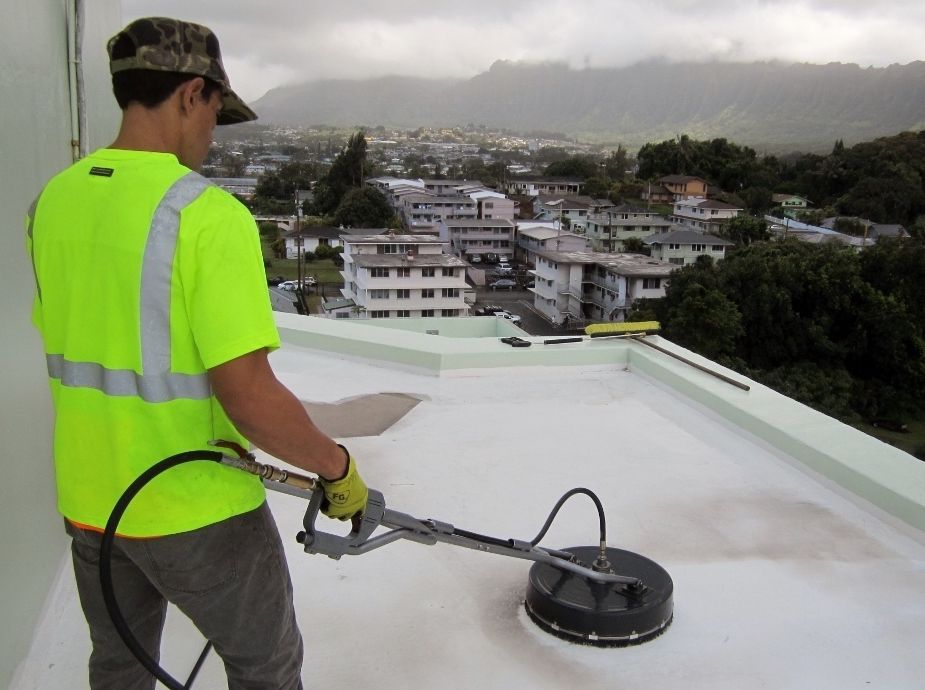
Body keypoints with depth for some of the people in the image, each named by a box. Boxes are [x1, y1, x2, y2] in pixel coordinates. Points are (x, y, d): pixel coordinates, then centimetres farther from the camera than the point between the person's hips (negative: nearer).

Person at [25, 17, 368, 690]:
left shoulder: (53, 200, 0)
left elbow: (74, 346, 10)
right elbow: (251, 399, -28)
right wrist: (339, 466, -12)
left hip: (88, 504, 7)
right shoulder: (209, 212, -23)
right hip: (198, 514, -6)